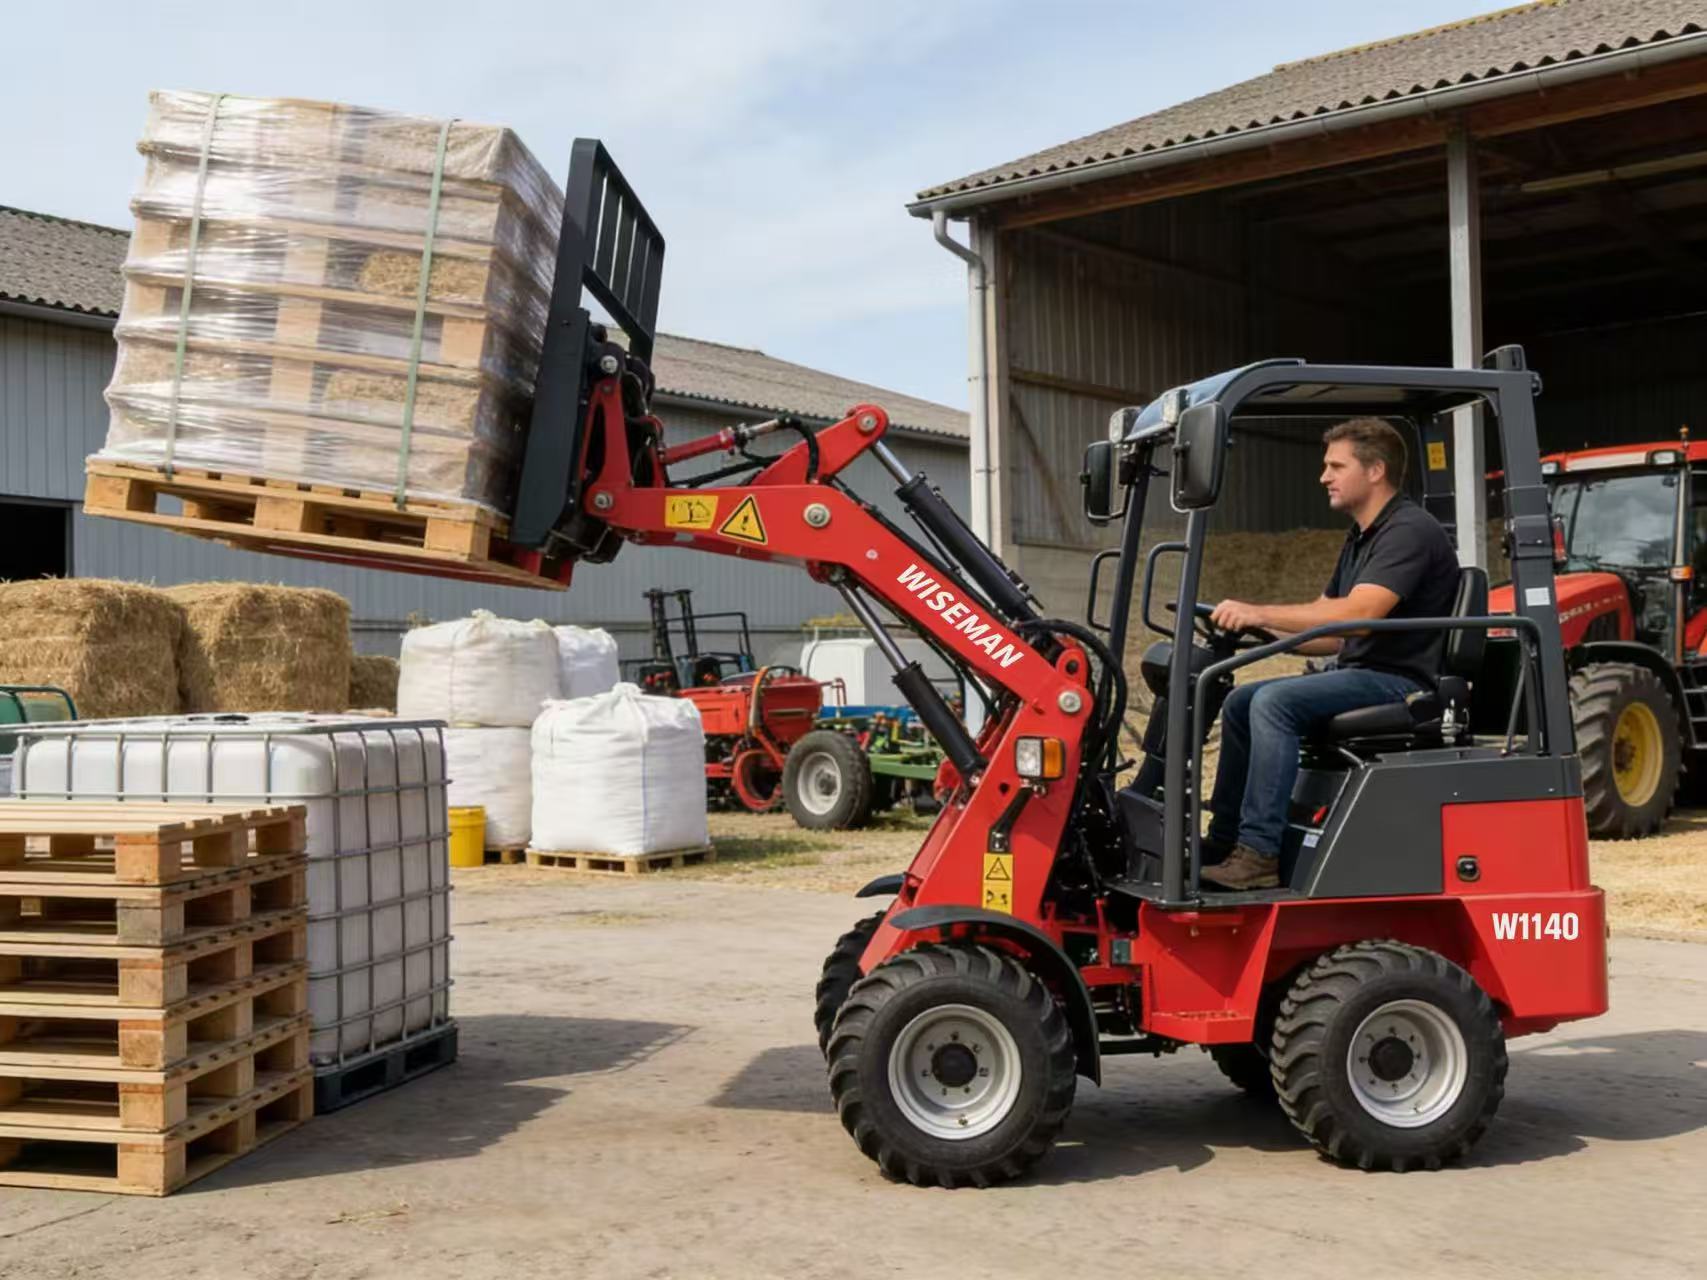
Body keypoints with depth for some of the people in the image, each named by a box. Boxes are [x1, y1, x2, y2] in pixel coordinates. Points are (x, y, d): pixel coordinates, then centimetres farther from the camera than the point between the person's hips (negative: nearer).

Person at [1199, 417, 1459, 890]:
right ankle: (1223, 841, 13)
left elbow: (1356, 614, -29)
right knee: (1239, 703, 9)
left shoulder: (1409, 531, -15)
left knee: (1275, 702, -27)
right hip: (1362, 675, 11)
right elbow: (1330, 634, 17)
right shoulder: (1360, 538, 17)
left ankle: (1257, 854, -28)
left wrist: (1260, 612, -29)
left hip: (1400, 682, -11)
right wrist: (1259, 631, 2)